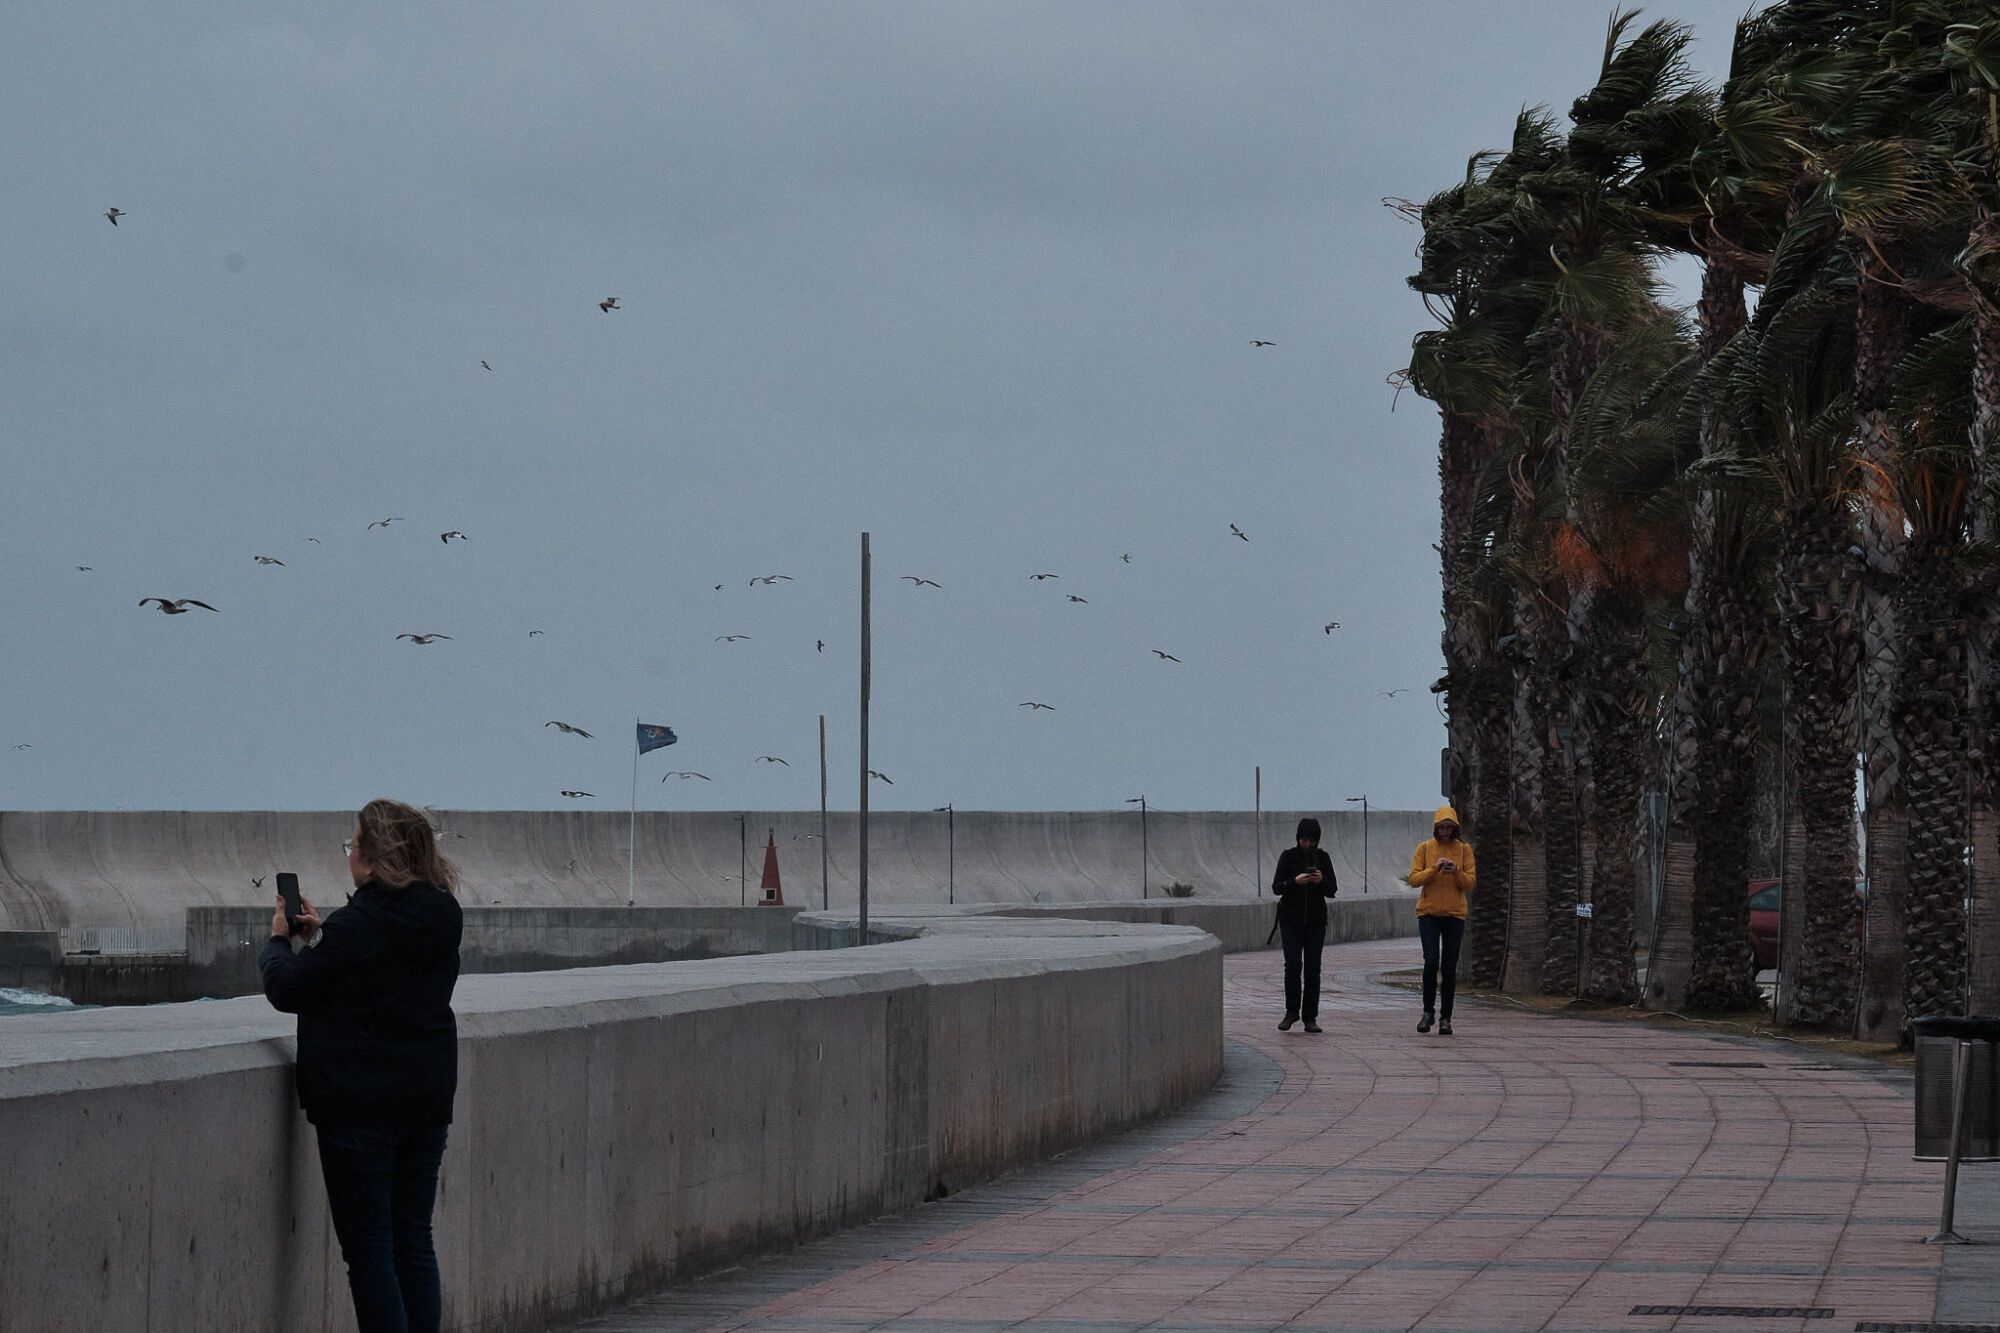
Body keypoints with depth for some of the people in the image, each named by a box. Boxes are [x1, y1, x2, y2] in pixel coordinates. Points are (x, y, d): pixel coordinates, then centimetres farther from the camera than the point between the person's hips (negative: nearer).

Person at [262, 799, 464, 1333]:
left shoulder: (357, 925, -17)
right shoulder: (443, 917, 5)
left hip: (360, 1102, -7)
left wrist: (278, 941, 10)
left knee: (368, 1249, -2)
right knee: (414, 1242, 12)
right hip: (429, 1094, 7)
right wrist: (321, 934, 18)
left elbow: (289, 989, -7)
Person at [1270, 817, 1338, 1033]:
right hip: (1291, 920, -1)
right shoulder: (1288, 856, 0)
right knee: (1293, 966, -11)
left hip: (1315, 920, 1)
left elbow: (1333, 890, 3)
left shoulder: (1323, 858, 5)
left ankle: (1310, 1017, 2)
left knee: (1312, 968, -3)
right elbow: (1276, 887, -3)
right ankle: (1291, 1012, 7)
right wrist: (1295, 882, -21)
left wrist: (1322, 881, -18)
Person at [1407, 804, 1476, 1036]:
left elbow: (1470, 883, 0)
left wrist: (1456, 872, -19)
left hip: (1454, 914, 1)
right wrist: (1434, 869, -18)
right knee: (1431, 962, -12)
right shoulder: (1424, 848, 3)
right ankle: (1428, 1011, 4)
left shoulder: (1464, 849, 4)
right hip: (1428, 912, -1)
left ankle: (1445, 1018, 7)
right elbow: (1413, 879, -4)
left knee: (1449, 968, 2)